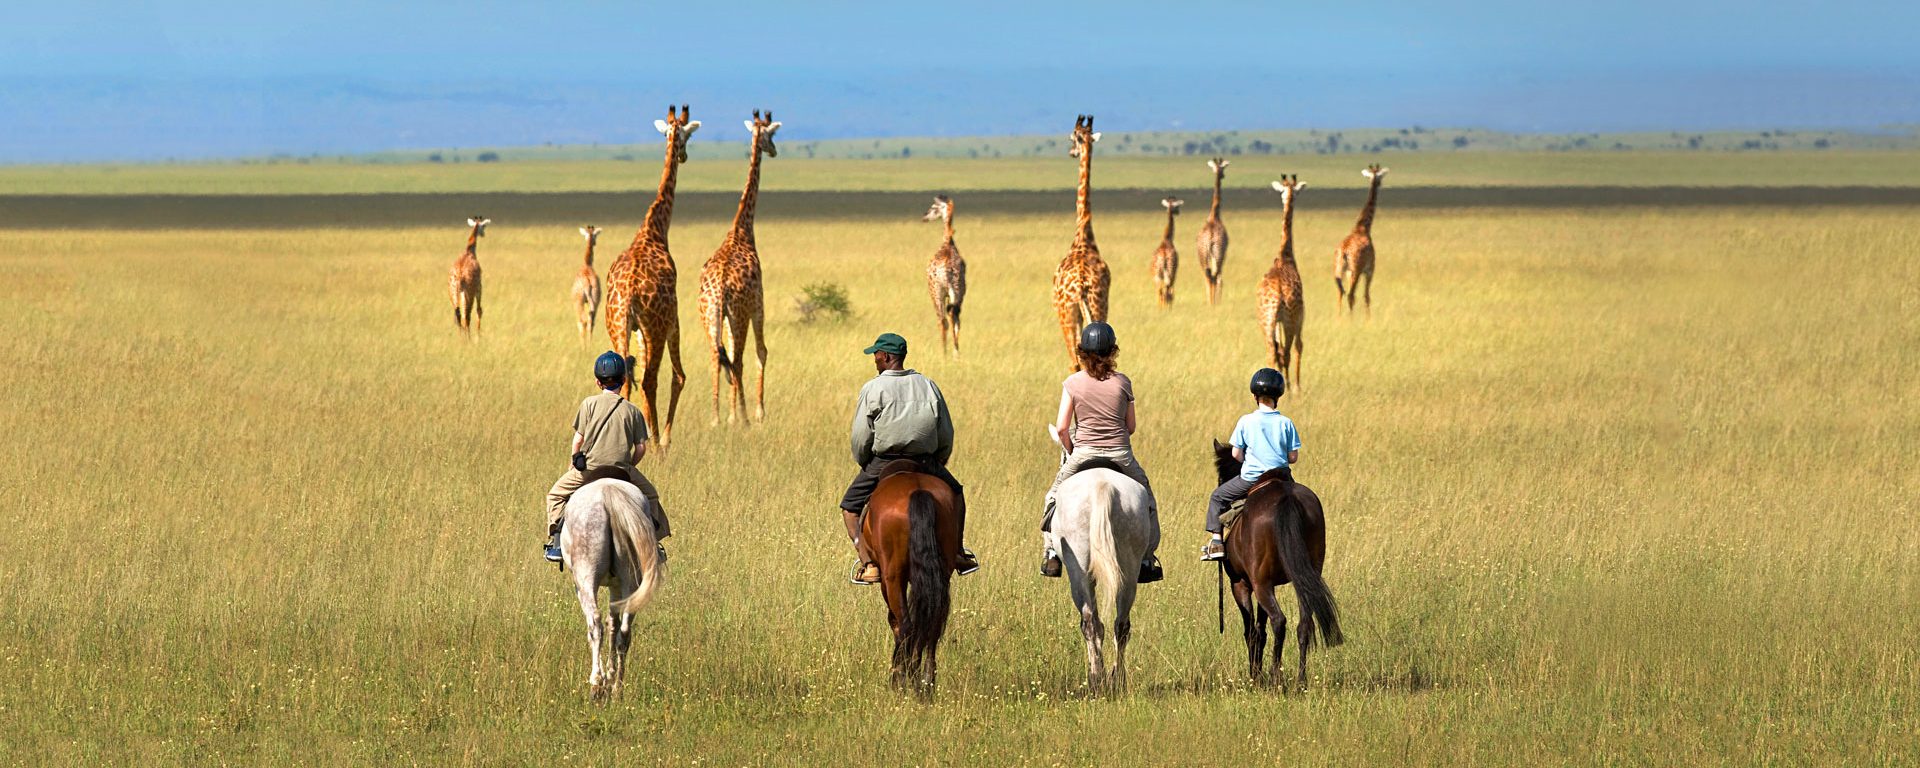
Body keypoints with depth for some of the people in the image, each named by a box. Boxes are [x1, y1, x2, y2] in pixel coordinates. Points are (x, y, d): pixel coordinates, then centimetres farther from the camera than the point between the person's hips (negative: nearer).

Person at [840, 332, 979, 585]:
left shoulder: (873, 389, -7)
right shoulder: (928, 386, 6)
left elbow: (861, 437, -7)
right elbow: (946, 435, 8)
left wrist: (862, 463, 11)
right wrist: (936, 465, 21)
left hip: (882, 463, -3)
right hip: (925, 462, 3)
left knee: (850, 507, 13)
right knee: (954, 493, 29)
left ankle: (869, 564, -3)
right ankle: (958, 554, 25)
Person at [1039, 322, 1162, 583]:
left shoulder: (1072, 383, -5)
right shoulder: (1122, 382, -3)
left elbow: (1061, 428, -7)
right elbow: (1131, 426, 4)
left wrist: (1070, 452, 10)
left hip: (1083, 453, 0)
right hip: (1121, 454, 0)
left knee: (1055, 496, 22)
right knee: (1145, 497, 22)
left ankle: (1051, 553, 13)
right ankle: (1147, 559, 20)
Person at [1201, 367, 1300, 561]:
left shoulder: (1246, 422, -6)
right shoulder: (1286, 423, -3)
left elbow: (1236, 454, -3)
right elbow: (1293, 457, -1)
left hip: (1251, 478, -2)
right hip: (1280, 478, 2)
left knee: (1218, 497, 18)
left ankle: (1215, 538, 6)